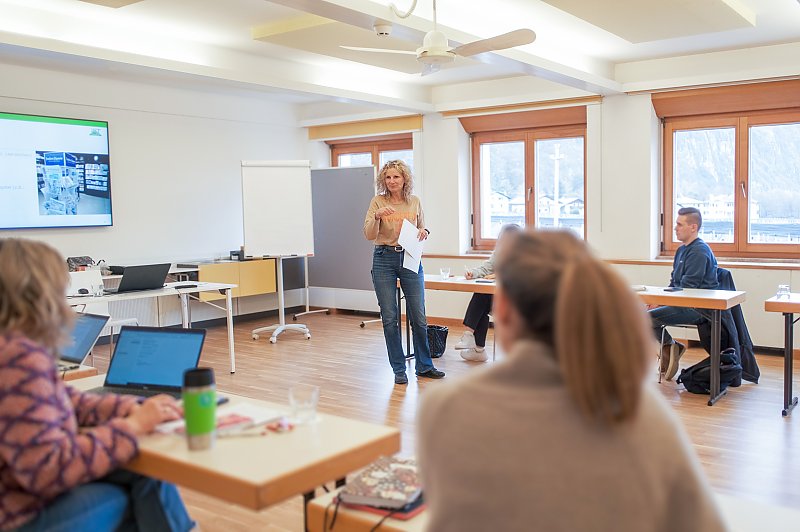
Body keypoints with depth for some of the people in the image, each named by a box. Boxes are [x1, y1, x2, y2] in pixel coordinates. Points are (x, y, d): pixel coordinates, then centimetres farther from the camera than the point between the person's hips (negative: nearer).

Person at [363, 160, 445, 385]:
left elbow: (422, 229, 17)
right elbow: (369, 235, -9)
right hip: (384, 259, -2)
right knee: (390, 318, 2)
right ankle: (399, 369, 15)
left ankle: (424, 366, 20)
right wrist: (377, 216, -26)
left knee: (419, 316, 4)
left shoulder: (415, 202, 5)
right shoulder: (378, 202, -2)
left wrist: (424, 232, -6)